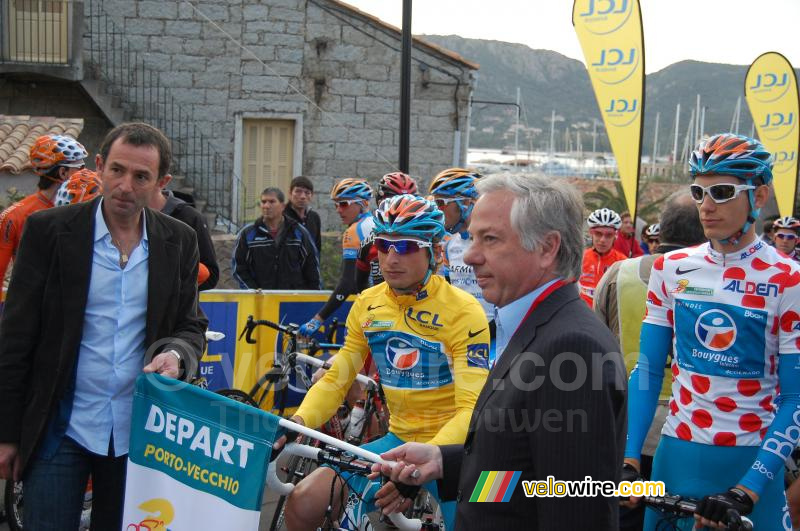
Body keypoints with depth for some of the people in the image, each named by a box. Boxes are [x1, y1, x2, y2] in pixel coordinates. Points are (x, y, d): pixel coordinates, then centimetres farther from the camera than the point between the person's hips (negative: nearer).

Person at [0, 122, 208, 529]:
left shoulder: (179, 242, 2)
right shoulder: (49, 230, -6)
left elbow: (190, 326, 9)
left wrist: (175, 355, -16)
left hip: (140, 431, 3)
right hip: (61, 430, -2)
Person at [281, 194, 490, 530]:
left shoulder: (463, 311, -15)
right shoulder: (368, 304, 2)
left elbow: (472, 408, -21)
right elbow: (336, 379, 6)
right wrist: (298, 421, -13)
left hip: (451, 449, -4)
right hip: (398, 440, 4)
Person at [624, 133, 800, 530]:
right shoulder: (670, 269, 1)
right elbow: (647, 371, 3)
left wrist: (747, 490, -18)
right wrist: (629, 460, -5)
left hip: (751, 462, -3)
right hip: (677, 455, 3)